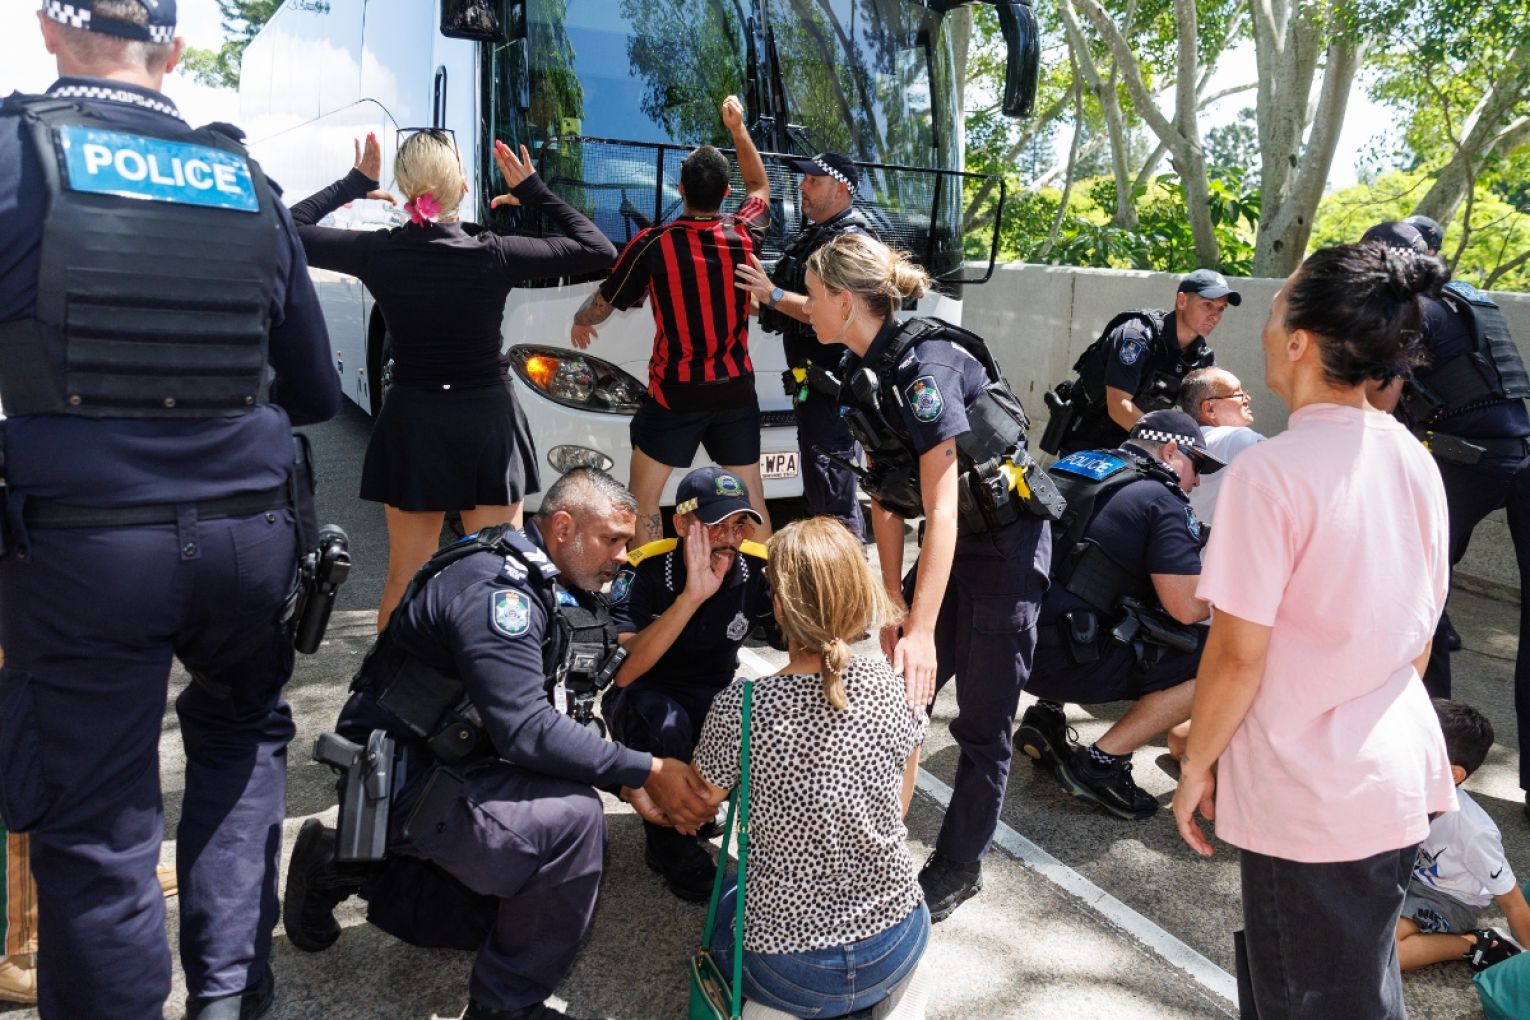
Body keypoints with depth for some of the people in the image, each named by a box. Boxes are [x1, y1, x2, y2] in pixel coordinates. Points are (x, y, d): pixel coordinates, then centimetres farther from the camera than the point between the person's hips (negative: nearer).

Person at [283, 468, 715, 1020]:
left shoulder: (550, 586, 5)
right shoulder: (496, 587, -25)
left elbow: (554, 719, 6)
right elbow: (526, 731, -33)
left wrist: (628, 782, -6)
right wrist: (645, 770, -28)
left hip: (442, 764, 10)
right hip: (398, 776, -10)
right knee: (572, 817, -26)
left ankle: (350, 865, 24)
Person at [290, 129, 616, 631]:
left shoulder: (377, 252, -8)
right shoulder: (493, 254, -12)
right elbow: (599, 250, -4)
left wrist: (355, 182, 10)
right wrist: (534, 191, 1)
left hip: (413, 424, 2)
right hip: (488, 423, -1)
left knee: (405, 578, 13)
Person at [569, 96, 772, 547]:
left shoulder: (652, 244, -13)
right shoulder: (743, 235, -4)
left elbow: (602, 305, 1)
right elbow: (760, 186, 21)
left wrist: (580, 321, 22)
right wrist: (738, 128, 27)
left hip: (674, 393, -3)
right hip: (736, 390, 4)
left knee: (643, 498, 9)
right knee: (750, 496, 13)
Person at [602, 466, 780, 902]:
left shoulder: (759, 569, -15)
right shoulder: (645, 570, -23)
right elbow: (623, 671, -35)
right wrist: (691, 596, -41)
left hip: (715, 702, 3)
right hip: (645, 703, -3)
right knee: (662, 718, -37)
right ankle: (669, 842, -11)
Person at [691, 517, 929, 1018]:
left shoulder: (740, 707, -21)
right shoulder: (895, 687, -12)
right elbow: (898, 810, 4)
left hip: (790, 971, -3)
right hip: (899, 949, 3)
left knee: (727, 900, 31)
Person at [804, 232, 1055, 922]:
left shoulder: (924, 366, -25)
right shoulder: (862, 373, 2)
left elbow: (941, 509, -28)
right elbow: (885, 499, 3)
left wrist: (920, 631, -30)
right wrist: (892, 606, 0)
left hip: (1004, 548, -8)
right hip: (951, 549, 8)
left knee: (982, 723, 5)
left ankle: (958, 868, 22)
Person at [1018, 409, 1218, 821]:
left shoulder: (1076, 464, 18)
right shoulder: (1160, 501, -4)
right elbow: (1187, 607, -12)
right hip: (1062, 661, -8)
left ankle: (1047, 713, 18)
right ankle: (1100, 761, -1)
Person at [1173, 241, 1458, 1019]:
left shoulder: (1273, 470, -22)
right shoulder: (1415, 461, 2)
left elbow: (1238, 654, -20)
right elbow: (1420, 635, 10)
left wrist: (1195, 766, -6)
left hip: (1306, 793, -7)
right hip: (1402, 778, 8)